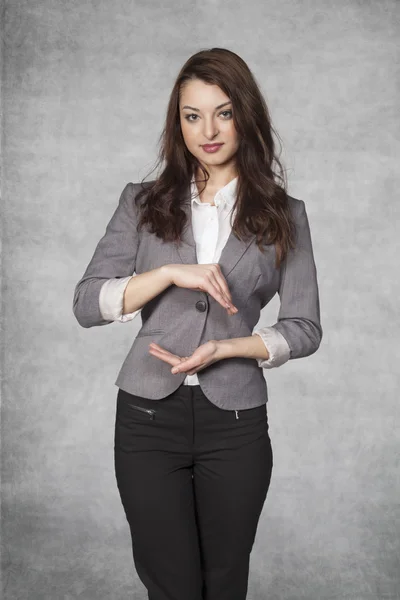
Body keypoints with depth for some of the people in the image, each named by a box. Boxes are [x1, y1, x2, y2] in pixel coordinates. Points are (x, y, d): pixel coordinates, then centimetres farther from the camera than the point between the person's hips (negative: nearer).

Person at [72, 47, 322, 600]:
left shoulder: (283, 214, 4)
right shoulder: (143, 202, 5)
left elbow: (305, 328, 2)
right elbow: (86, 304, -4)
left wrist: (222, 349, -13)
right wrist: (169, 272, -18)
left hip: (236, 422, 1)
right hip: (149, 415, 0)